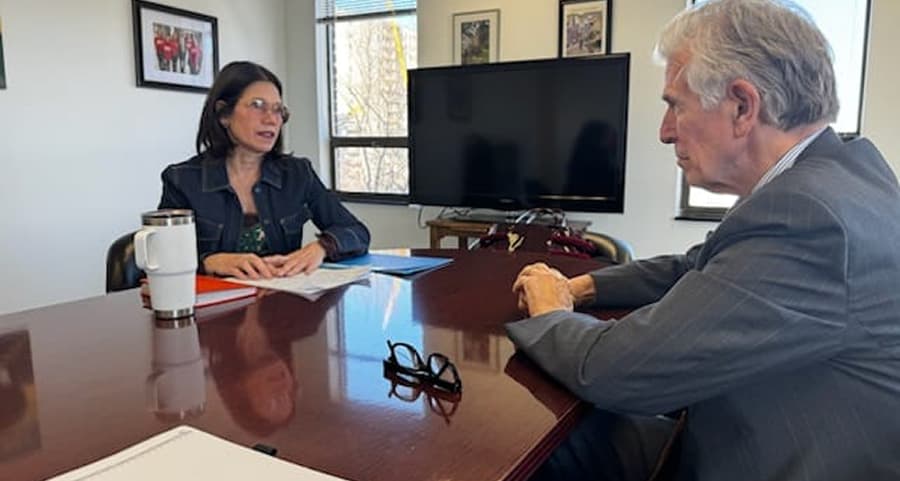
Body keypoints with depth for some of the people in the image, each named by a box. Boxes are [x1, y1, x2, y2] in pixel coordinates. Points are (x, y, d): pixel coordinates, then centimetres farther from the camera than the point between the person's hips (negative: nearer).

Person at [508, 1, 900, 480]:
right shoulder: (827, 174, 0)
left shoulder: (807, 216, -32)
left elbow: (614, 371, -29)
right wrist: (581, 287, -1)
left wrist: (551, 314, -7)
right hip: (755, 440, 8)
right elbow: (695, 268, 12)